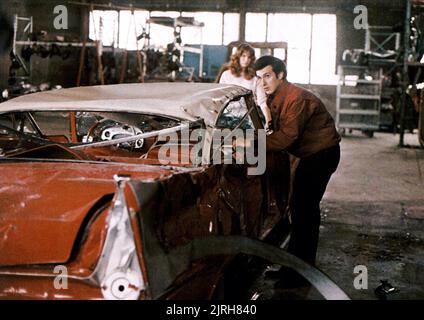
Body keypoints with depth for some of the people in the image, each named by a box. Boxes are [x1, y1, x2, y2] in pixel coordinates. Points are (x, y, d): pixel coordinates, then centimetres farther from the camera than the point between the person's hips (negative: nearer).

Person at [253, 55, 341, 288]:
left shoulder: (296, 98, -24)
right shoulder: (274, 98, 8)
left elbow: (287, 136, -29)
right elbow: (277, 132, 4)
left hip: (323, 153, -10)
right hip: (309, 154, 10)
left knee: (304, 208, -12)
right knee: (299, 206, 13)